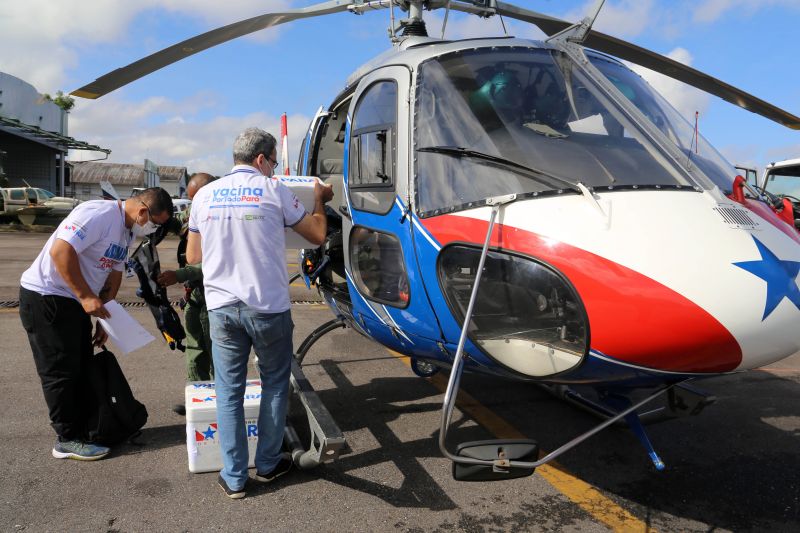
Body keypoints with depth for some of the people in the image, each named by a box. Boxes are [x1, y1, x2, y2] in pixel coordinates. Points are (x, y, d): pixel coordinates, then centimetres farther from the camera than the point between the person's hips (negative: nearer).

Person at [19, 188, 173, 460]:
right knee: (61, 372, -2)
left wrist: (104, 316, 10)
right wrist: (87, 297, -27)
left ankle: (84, 427, 25)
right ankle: (68, 439, 8)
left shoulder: (126, 230, 8)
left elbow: (114, 273, 13)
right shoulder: (99, 214, -23)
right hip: (45, 297, -9)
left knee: (81, 368, 14)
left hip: (75, 301, 10)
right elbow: (60, 251, -30)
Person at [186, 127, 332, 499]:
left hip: (222, 308, 3)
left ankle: (234, 478, 15)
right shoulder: (273, 190, -3)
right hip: (268, 306, -2)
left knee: (229, 391, 11)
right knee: (274, 385, 16)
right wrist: (319, 199, 21)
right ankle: (268, 464, 26)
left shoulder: (205, 195, 8)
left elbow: (192, 256, 15)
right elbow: (317, 235, 5)